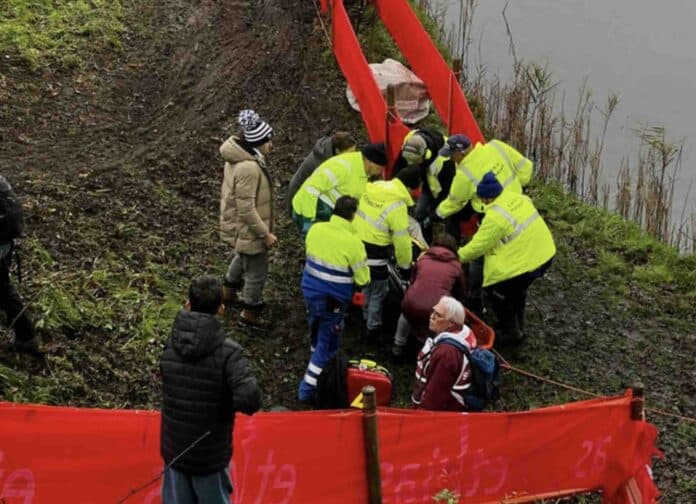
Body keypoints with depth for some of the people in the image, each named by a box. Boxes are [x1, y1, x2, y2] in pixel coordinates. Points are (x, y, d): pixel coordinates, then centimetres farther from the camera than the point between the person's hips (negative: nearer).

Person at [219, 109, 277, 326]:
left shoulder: (239, 155, -5)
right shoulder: (248, 168, -35)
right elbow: (246, 210, -29)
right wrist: (265, 234, -21)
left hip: (237, 224, 10)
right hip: (247, 229, -10)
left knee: (243, 256, 34)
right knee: (257, 271, 10)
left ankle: (230, 290, 56)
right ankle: (250, 311, 30)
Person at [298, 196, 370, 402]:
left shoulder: (315, 229, -8)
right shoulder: (353, 243, -23)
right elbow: (363, 279, -15)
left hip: (310, 291, 6)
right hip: (333, 300, -6)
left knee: (316, 336, 28)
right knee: (327, 345, 8)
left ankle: (317, 372, 50)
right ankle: (308, 388, 9)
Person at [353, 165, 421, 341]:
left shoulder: (374, 187, -3)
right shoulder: (397, 206, -23)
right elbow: (402, 241, -16)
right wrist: (405, 266, -3)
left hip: (357, 245, 7)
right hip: (374, 254, -7)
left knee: (368, 285, 29)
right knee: (379, 292, 13)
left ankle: (367, 317, 46)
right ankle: (373, 328, 26)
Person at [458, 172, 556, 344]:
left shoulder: (495, 216, -21)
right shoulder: (518, 198, 3)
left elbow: (477, 246, -14)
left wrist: (457, 256, 3)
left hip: (527, 263, -9)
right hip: (545, 254, 9)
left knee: (495, 289, 12)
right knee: (517, 288, 30)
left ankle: (510, 332, 22)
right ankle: (517, 326, 45)